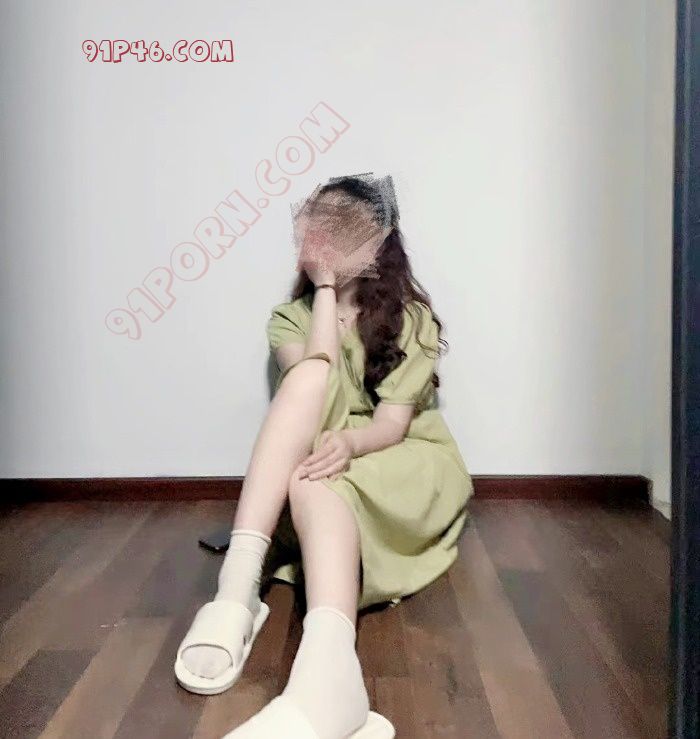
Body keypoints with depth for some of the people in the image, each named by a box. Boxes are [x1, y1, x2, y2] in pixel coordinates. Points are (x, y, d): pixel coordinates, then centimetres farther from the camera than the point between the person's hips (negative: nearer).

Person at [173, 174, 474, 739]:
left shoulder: (411, 317, 4)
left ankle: (326, 669, -65)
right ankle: (238, 587, -46)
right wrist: (325, 287, -7)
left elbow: (393, 421, -11)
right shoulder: (290, 318, 11)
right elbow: (313, 381, -13)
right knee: (310, 375, -30)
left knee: (315, 481, -37)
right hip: (325, 463, 2)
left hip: (401, 467, -1)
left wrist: (348, 442, -34)